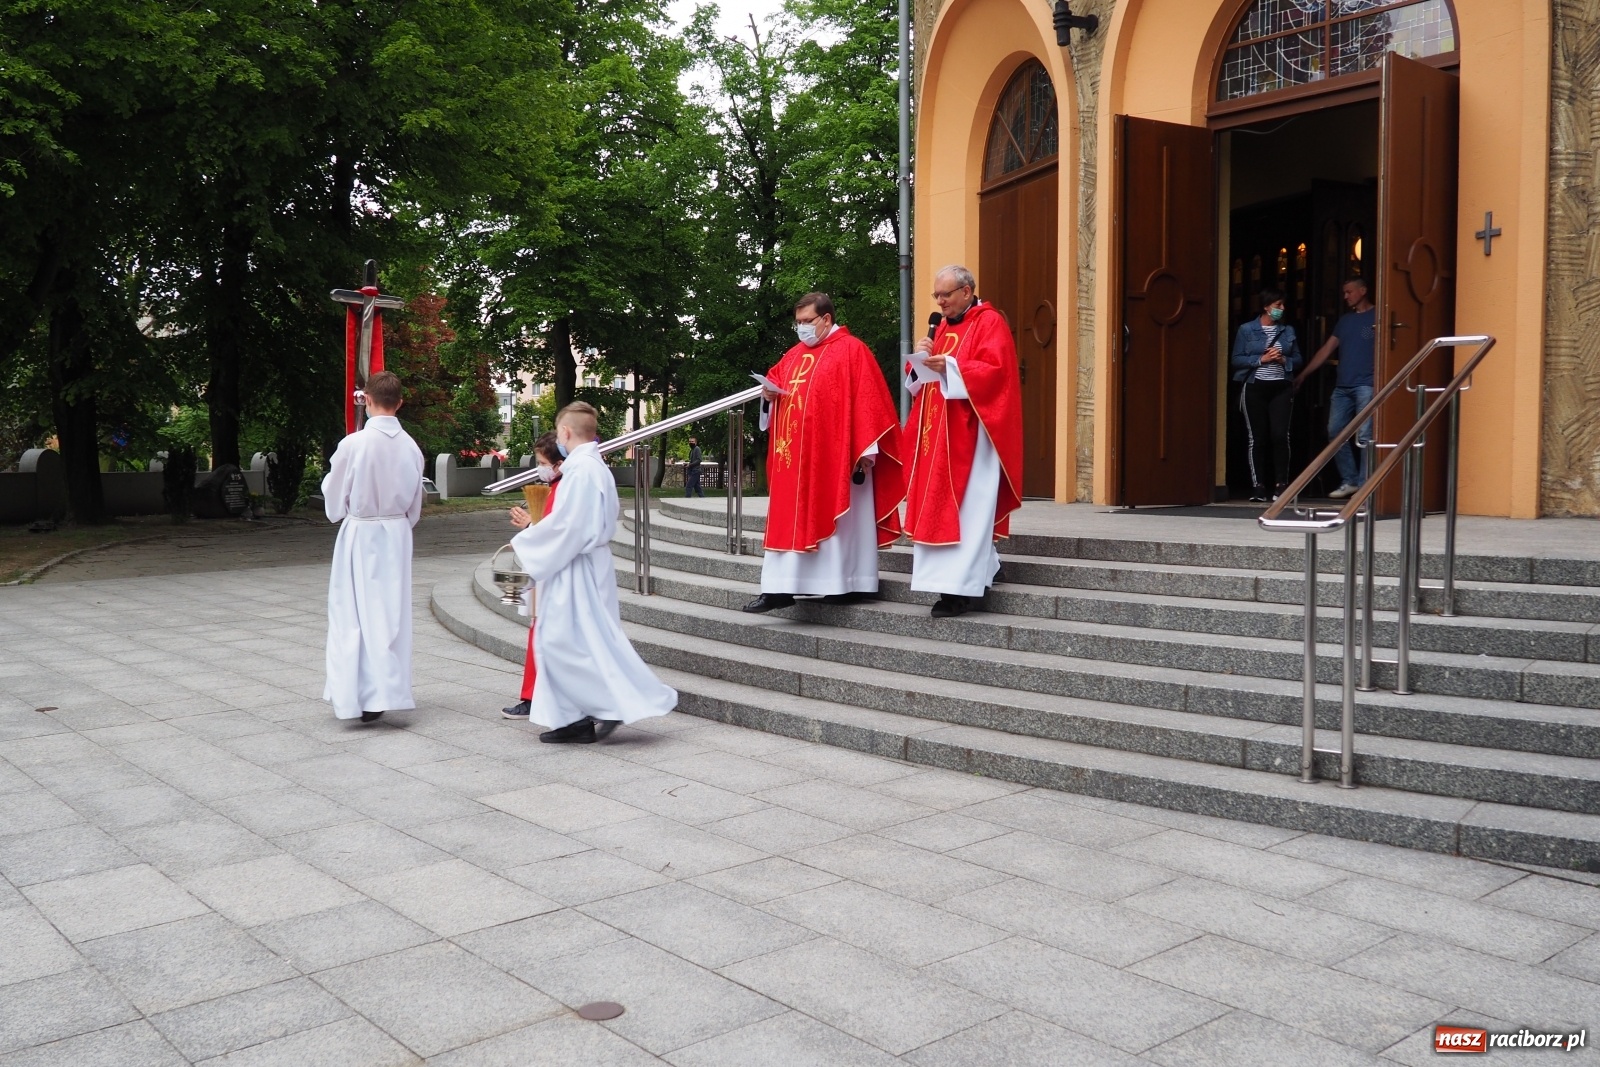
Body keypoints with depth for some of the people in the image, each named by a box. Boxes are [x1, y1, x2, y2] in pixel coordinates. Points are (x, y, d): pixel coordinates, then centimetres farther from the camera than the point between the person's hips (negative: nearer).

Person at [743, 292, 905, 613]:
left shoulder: (852, 350, -5)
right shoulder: (794, 355, 16)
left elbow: (867, 401, -9)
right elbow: (774, 381, 24)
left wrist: (866, 450, -14)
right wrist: (769, 393, -1)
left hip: (836, 455, -7)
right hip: (795, 456, 7)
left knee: (837, 518, 0)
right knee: (789, 519, 2)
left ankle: (843, 583, 8)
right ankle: (780, 588, 1)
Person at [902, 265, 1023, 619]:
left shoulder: (989, 323, -5)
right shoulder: (943, 326, 19)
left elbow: (995, 371, -18)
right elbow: (921, 378, 19)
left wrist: (951, 367, -24)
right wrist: (922, 358, -2)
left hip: (971, 433, -8)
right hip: (939, 432, 9)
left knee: (967, 507, -10)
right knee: (939, 504, 5)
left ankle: (963, 586, -10)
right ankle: (965, 575, 11)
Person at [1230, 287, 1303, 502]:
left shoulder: (1288, 330, 10)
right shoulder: (1247, 330, 1)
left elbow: (1298, 359, 14)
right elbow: (1236, 360, -2)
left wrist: (1284, 360, -6)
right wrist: (1261, 359, -12)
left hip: (1281, 388, 2)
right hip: (1255, 388, -2)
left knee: (1280, 435, -8)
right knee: (1257, 437, 1)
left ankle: (1280, 484, 0)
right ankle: (1258, 486, 8)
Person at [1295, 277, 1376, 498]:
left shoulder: (1376, 316, 1)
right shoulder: (1344, 320, 19)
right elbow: (1327, 349, 20)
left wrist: (1378, 328, -20)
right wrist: (1303, 374, 18)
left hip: (1366, 385, -7)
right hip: (1342, 386, 7)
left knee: (1365, 436, -8)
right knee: (1335, 431, 3)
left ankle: (1365, 484, -5)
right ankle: (1349, 480, 11)